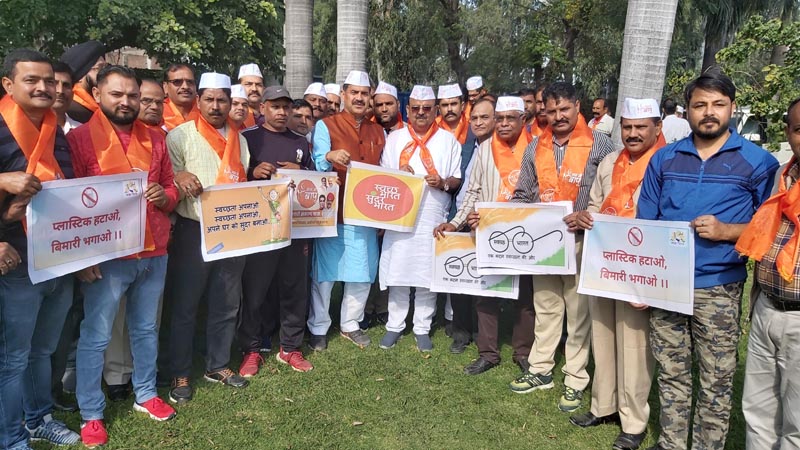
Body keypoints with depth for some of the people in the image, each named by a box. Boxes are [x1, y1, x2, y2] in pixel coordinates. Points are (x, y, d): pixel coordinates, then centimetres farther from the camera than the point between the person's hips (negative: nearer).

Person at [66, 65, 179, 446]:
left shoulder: (155, 140, 10)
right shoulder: (80, 138, -5)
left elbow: (171, 189, 16)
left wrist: (164, 196, -8)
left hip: (154, 252, 5)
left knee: (146, 329, 17)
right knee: (95, 337, 6)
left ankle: (146, 394, 33)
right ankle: (91, 415, 20)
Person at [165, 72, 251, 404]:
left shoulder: (238, 138, 13)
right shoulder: (181, 135, -4)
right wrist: (180, 179, -27)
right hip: (193, 231, -5)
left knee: (226, 304, 13)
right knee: (185, 306, 5)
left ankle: (218, 365, 29)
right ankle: (180, 375, 18)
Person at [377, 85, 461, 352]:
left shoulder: (448, 140, 8)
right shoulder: (394, 139, 10)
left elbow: (458, 179, 8)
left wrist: (443, 183, -13)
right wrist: (398, 175, -9)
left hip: (433, 218, 0)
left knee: (428, 273, 3)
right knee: (397, 271, 2)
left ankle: (422, 328, 16)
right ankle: (394, 325, 16)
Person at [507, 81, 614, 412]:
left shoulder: (600, 145, -4)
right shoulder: (535, 148, 10)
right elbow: (522, 195, 13)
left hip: (581, 242, -4)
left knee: (579, 313, 5)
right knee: (545, 308, 15)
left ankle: (575, 380, 18)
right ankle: (540, 370, 29)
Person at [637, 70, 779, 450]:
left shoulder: (757, 161, -1)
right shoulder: (664, 159, 7)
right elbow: (644, 224, 8)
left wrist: (726, 231, -17)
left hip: (718, 288, -2)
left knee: (715, 381, 8)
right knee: (671, 373, 14)